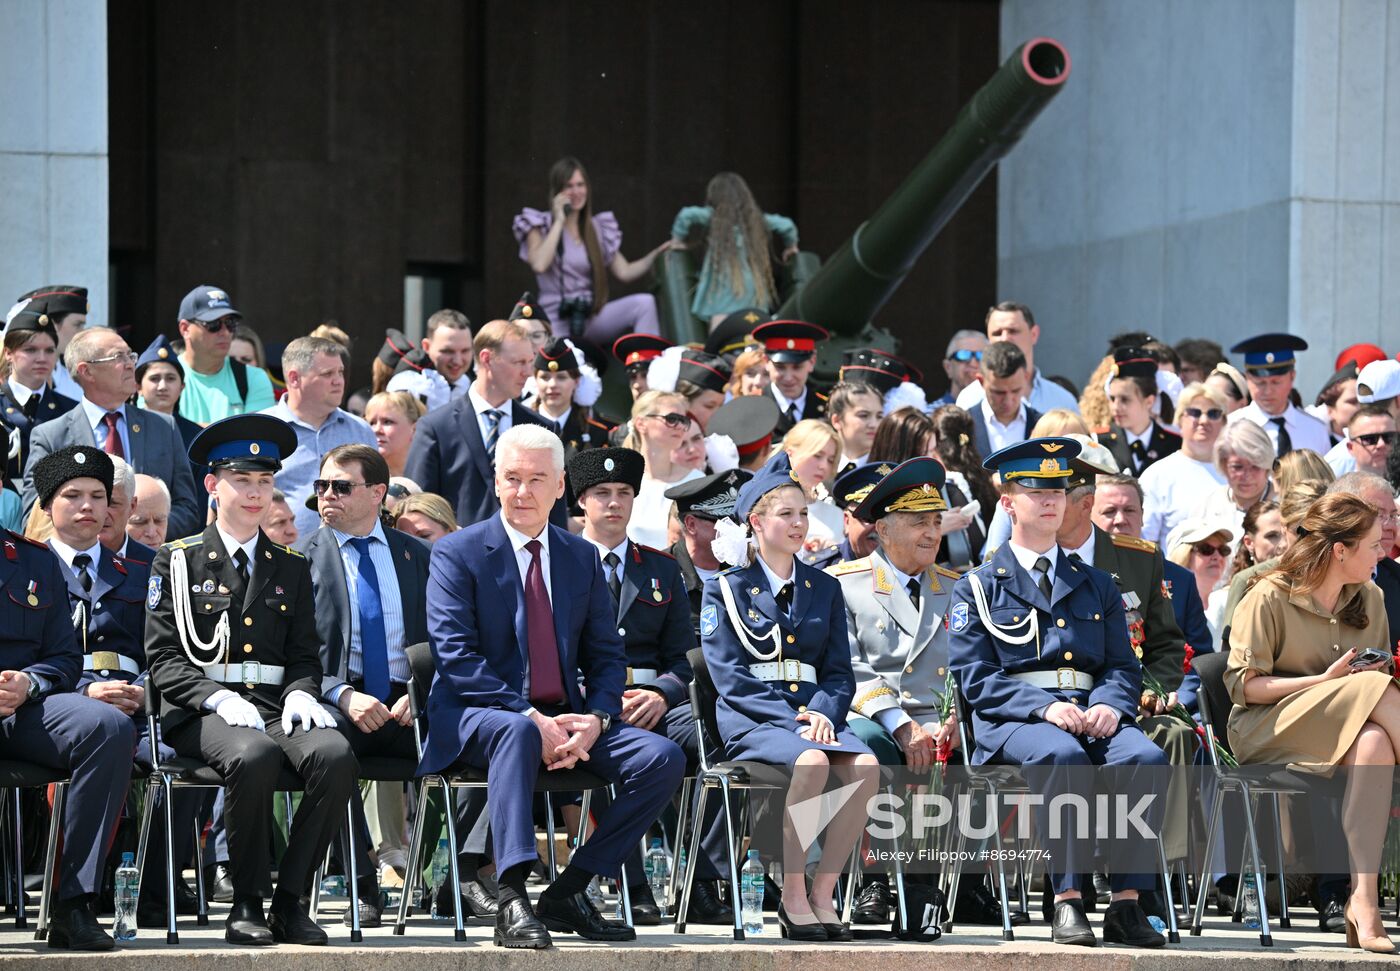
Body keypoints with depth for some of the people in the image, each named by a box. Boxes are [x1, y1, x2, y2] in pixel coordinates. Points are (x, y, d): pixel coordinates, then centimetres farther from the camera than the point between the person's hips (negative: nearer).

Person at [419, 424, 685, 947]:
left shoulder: (583, 557, 14)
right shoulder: (457, 553, -2)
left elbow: (606, 655, 11)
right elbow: (456, 657, -12)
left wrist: (594, 720, -11)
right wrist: (530, 717, -23)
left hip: (564, 718, 5)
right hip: (475, 717, -5)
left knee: (663, 759, -17)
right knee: (516, 732, -41)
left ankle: (568, 892, -11)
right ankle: (511, 901, -46)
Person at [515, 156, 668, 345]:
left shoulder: (597, 228, 16)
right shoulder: (539, 225, 5)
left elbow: (624, 272, 15)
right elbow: (539, 264, -15)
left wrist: (658, 253, 0)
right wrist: (559, 221, -7)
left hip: (592, 317, 4)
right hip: (556, 321, -3)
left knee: (644, 303, -22)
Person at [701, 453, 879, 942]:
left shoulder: (824, 589, 19)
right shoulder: (726, 589, 6)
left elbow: (839, 672, 15)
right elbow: (730, 676, -4)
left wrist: (822, 713, -8)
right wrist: (791, 719, -16)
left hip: (814, 712, 4)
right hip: (749, 719, -4)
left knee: (864, 766, -29)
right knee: (811, 761, -36)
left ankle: (823, 894, -21)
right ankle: (792, 898, -27)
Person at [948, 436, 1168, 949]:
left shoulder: (1097, 585, 25)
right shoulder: (978, 587, 13)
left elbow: (1123, 666, 17)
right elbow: (975, 676, 0)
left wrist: (1109, 706, -8)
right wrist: (1045, 707, -16)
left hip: (1093, 711, 3)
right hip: (1013, 717, -3)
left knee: (1144, 756, -30)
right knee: (1061, 755, -38)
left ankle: (1126, 903, -31)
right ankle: (1067, 902, -37)